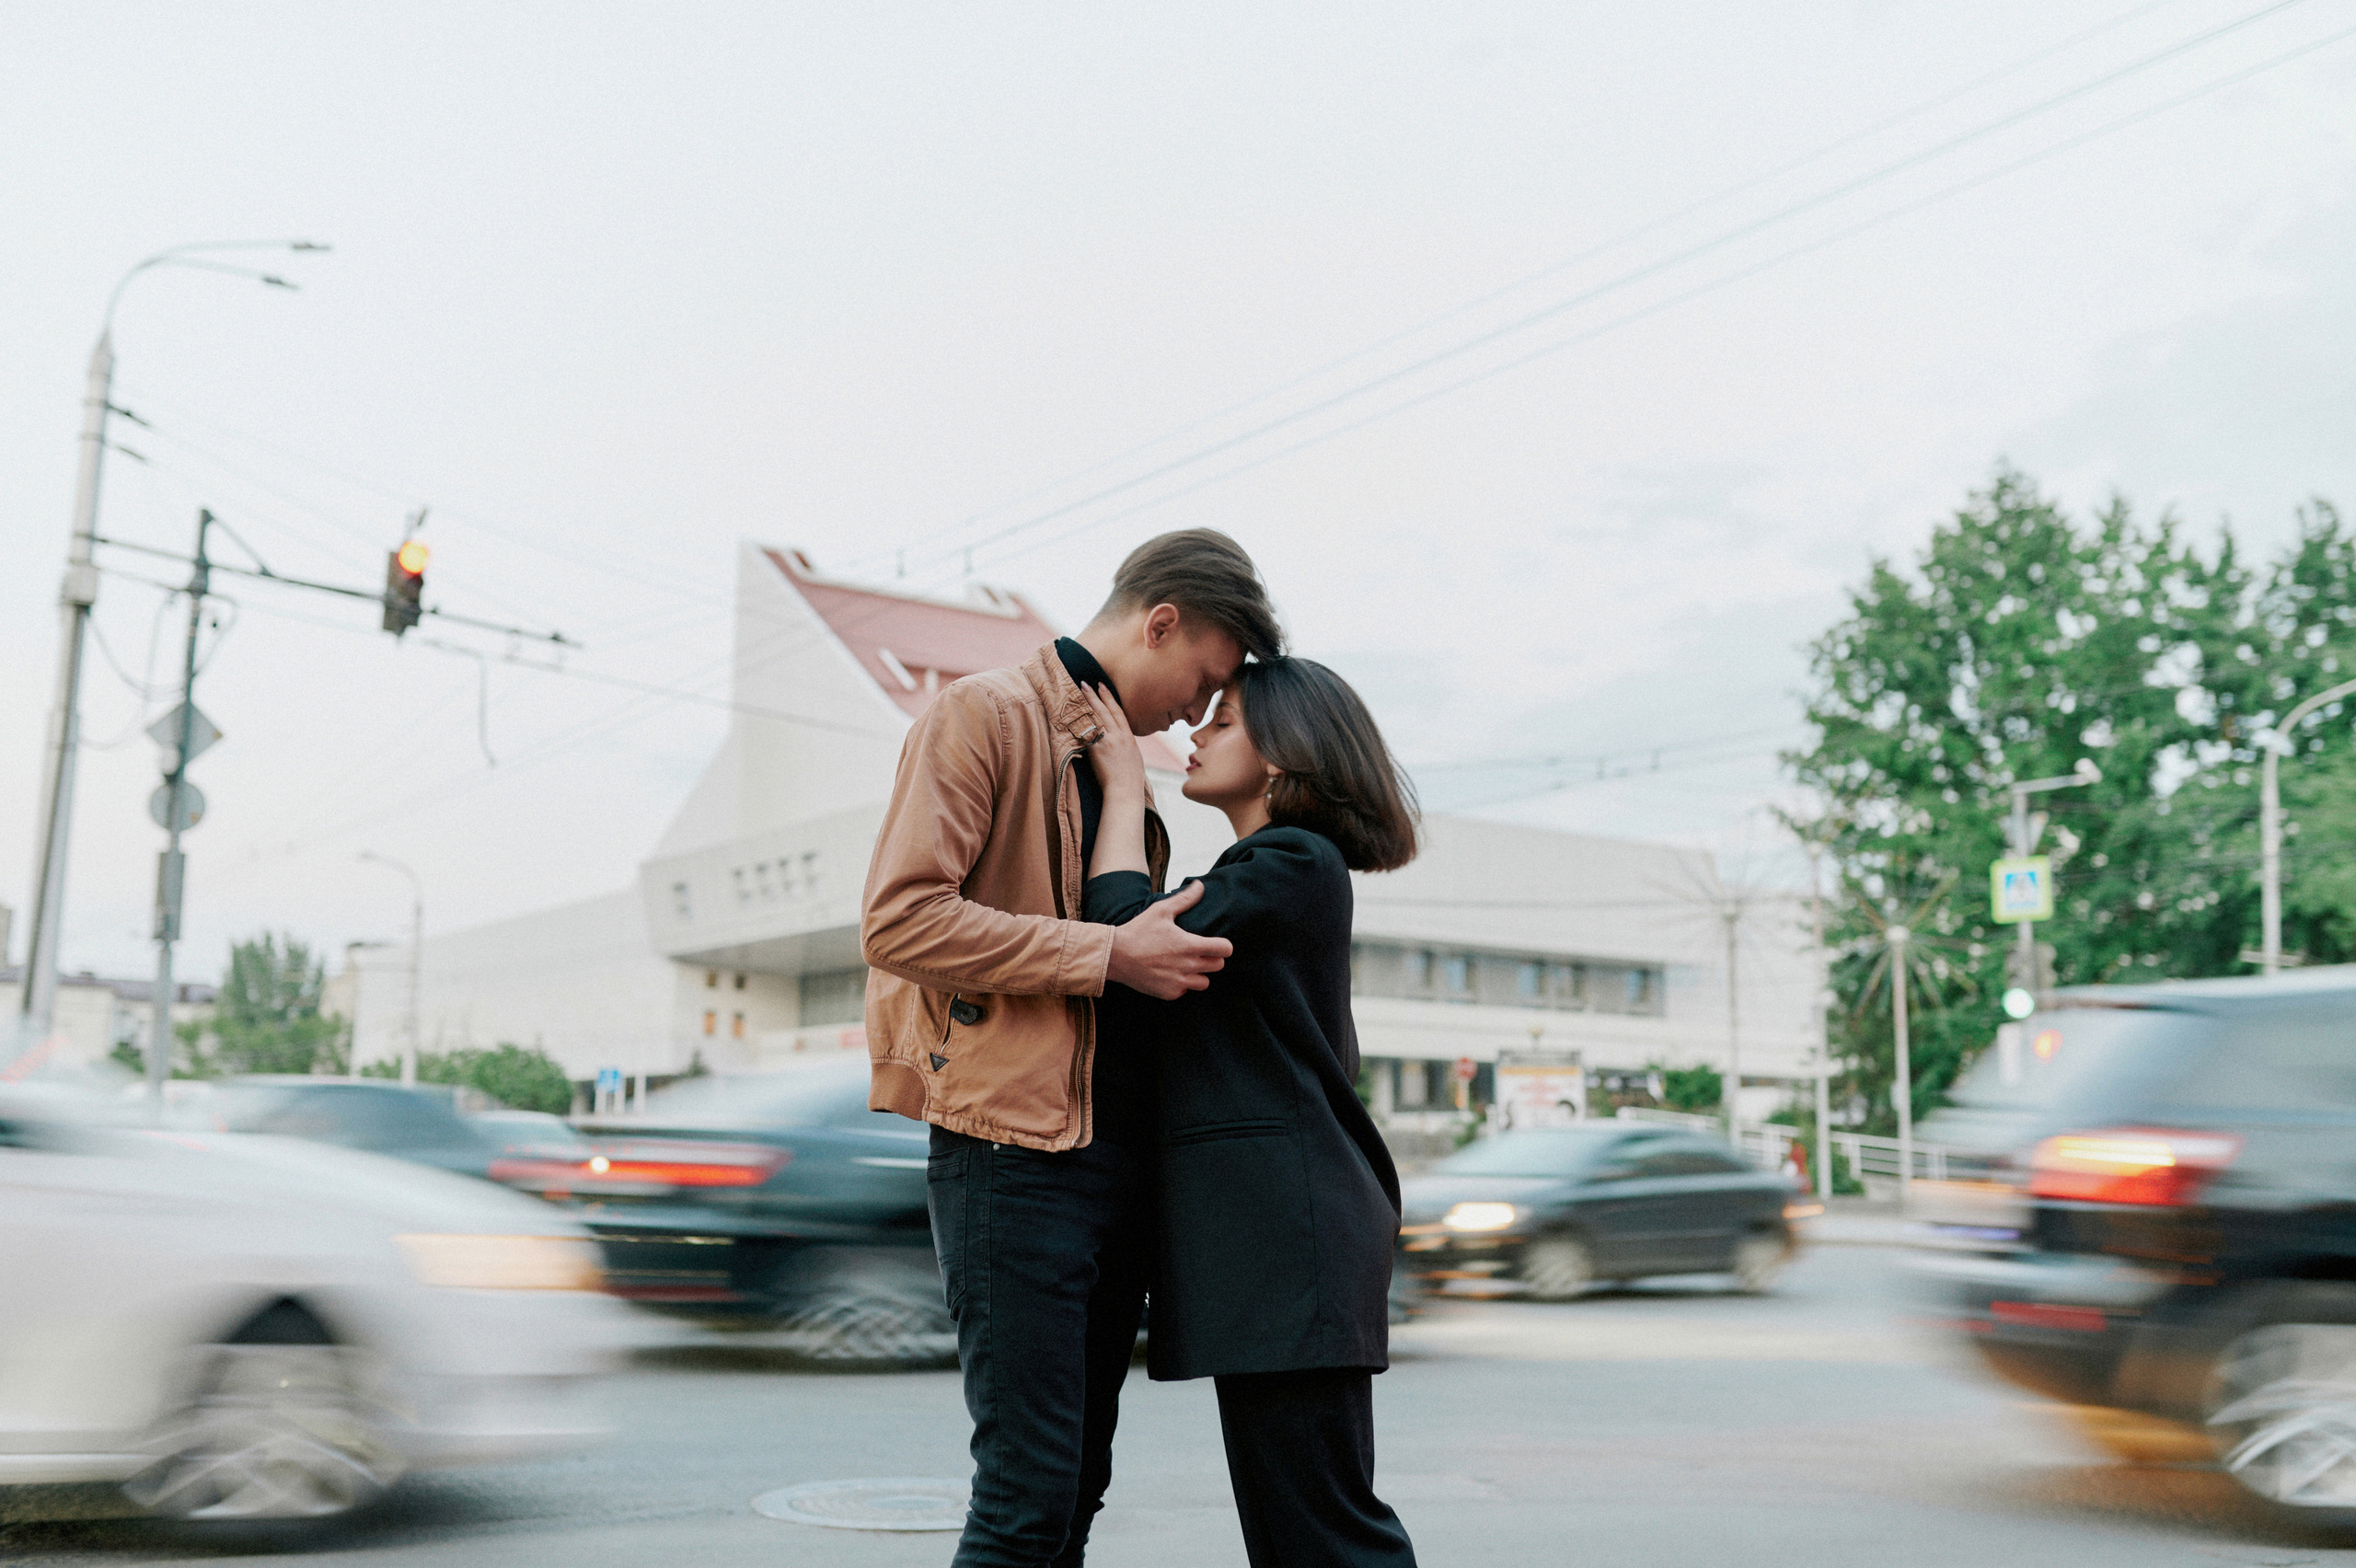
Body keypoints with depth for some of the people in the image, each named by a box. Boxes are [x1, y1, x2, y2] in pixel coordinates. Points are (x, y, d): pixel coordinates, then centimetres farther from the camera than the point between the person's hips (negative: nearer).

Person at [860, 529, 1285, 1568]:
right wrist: (1111, 956, -17)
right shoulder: (986, 714, -5)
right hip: (1015, 1150, -9)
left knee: (1078, 1482, 11)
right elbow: (899, 918, -17)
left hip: (1116, 1159, 9)